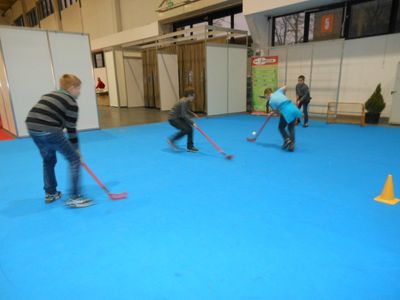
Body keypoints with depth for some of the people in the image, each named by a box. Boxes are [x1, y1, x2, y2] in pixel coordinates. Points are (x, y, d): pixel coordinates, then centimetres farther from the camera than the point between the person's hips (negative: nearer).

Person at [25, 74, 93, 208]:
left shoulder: (49, 95, 26)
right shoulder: (71, 102, 1)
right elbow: (71, 129, 0)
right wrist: (76, 149, 9)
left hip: (32, 128, 9)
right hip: (49, 131, -8)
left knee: (48, 160, 27)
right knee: (74, 159, 2)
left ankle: (50, 194, 38)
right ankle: (74, 197, 0)